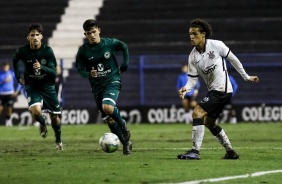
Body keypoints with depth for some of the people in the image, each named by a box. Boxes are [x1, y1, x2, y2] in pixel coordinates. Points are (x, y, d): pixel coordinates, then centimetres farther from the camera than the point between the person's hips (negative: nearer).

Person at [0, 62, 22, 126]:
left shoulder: (12, 73, 0)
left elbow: (19, 82, 6)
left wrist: (17, 91, 0)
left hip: (10, 94, 0)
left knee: (9, 108, -1)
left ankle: (8, 121, 13)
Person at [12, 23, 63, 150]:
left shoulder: (48, 51, -17)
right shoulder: (22, 51, -13)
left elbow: (54, 72, -17)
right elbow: (14, 61, 11)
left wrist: (41, 67, -34)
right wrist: (18, 77, 9)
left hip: (47, 86, 0)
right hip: (32, 87, 0)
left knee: (55, 116, 6)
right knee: (35, 111, -26)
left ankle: (58, 140, 33)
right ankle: (42, 123, 11)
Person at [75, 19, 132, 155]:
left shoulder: (110, 43, -8)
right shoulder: (83, 51, -7)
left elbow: (124, 48, 11)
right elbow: (80, 68, -1)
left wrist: (124, 65, 7)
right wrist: (89, 74, -21)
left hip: (112, 81, -3)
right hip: (97, 86, 3)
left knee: (107, 107, -30)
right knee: (108, 119, 4)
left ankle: (123, 124, -1)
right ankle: (126, 143, 19)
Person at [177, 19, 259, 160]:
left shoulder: (216, 45, -12)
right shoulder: (193, 57, 2)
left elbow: (233, 59, 0)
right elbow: (193, 78, 3)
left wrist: (246, 77, 7)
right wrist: (186, 88, -19)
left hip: (222, 89, -8)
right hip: (213, 90, 8)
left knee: (197, 112, -18)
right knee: (208, 122, 15)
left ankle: (195, 151, -19)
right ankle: (230, 152, 29)